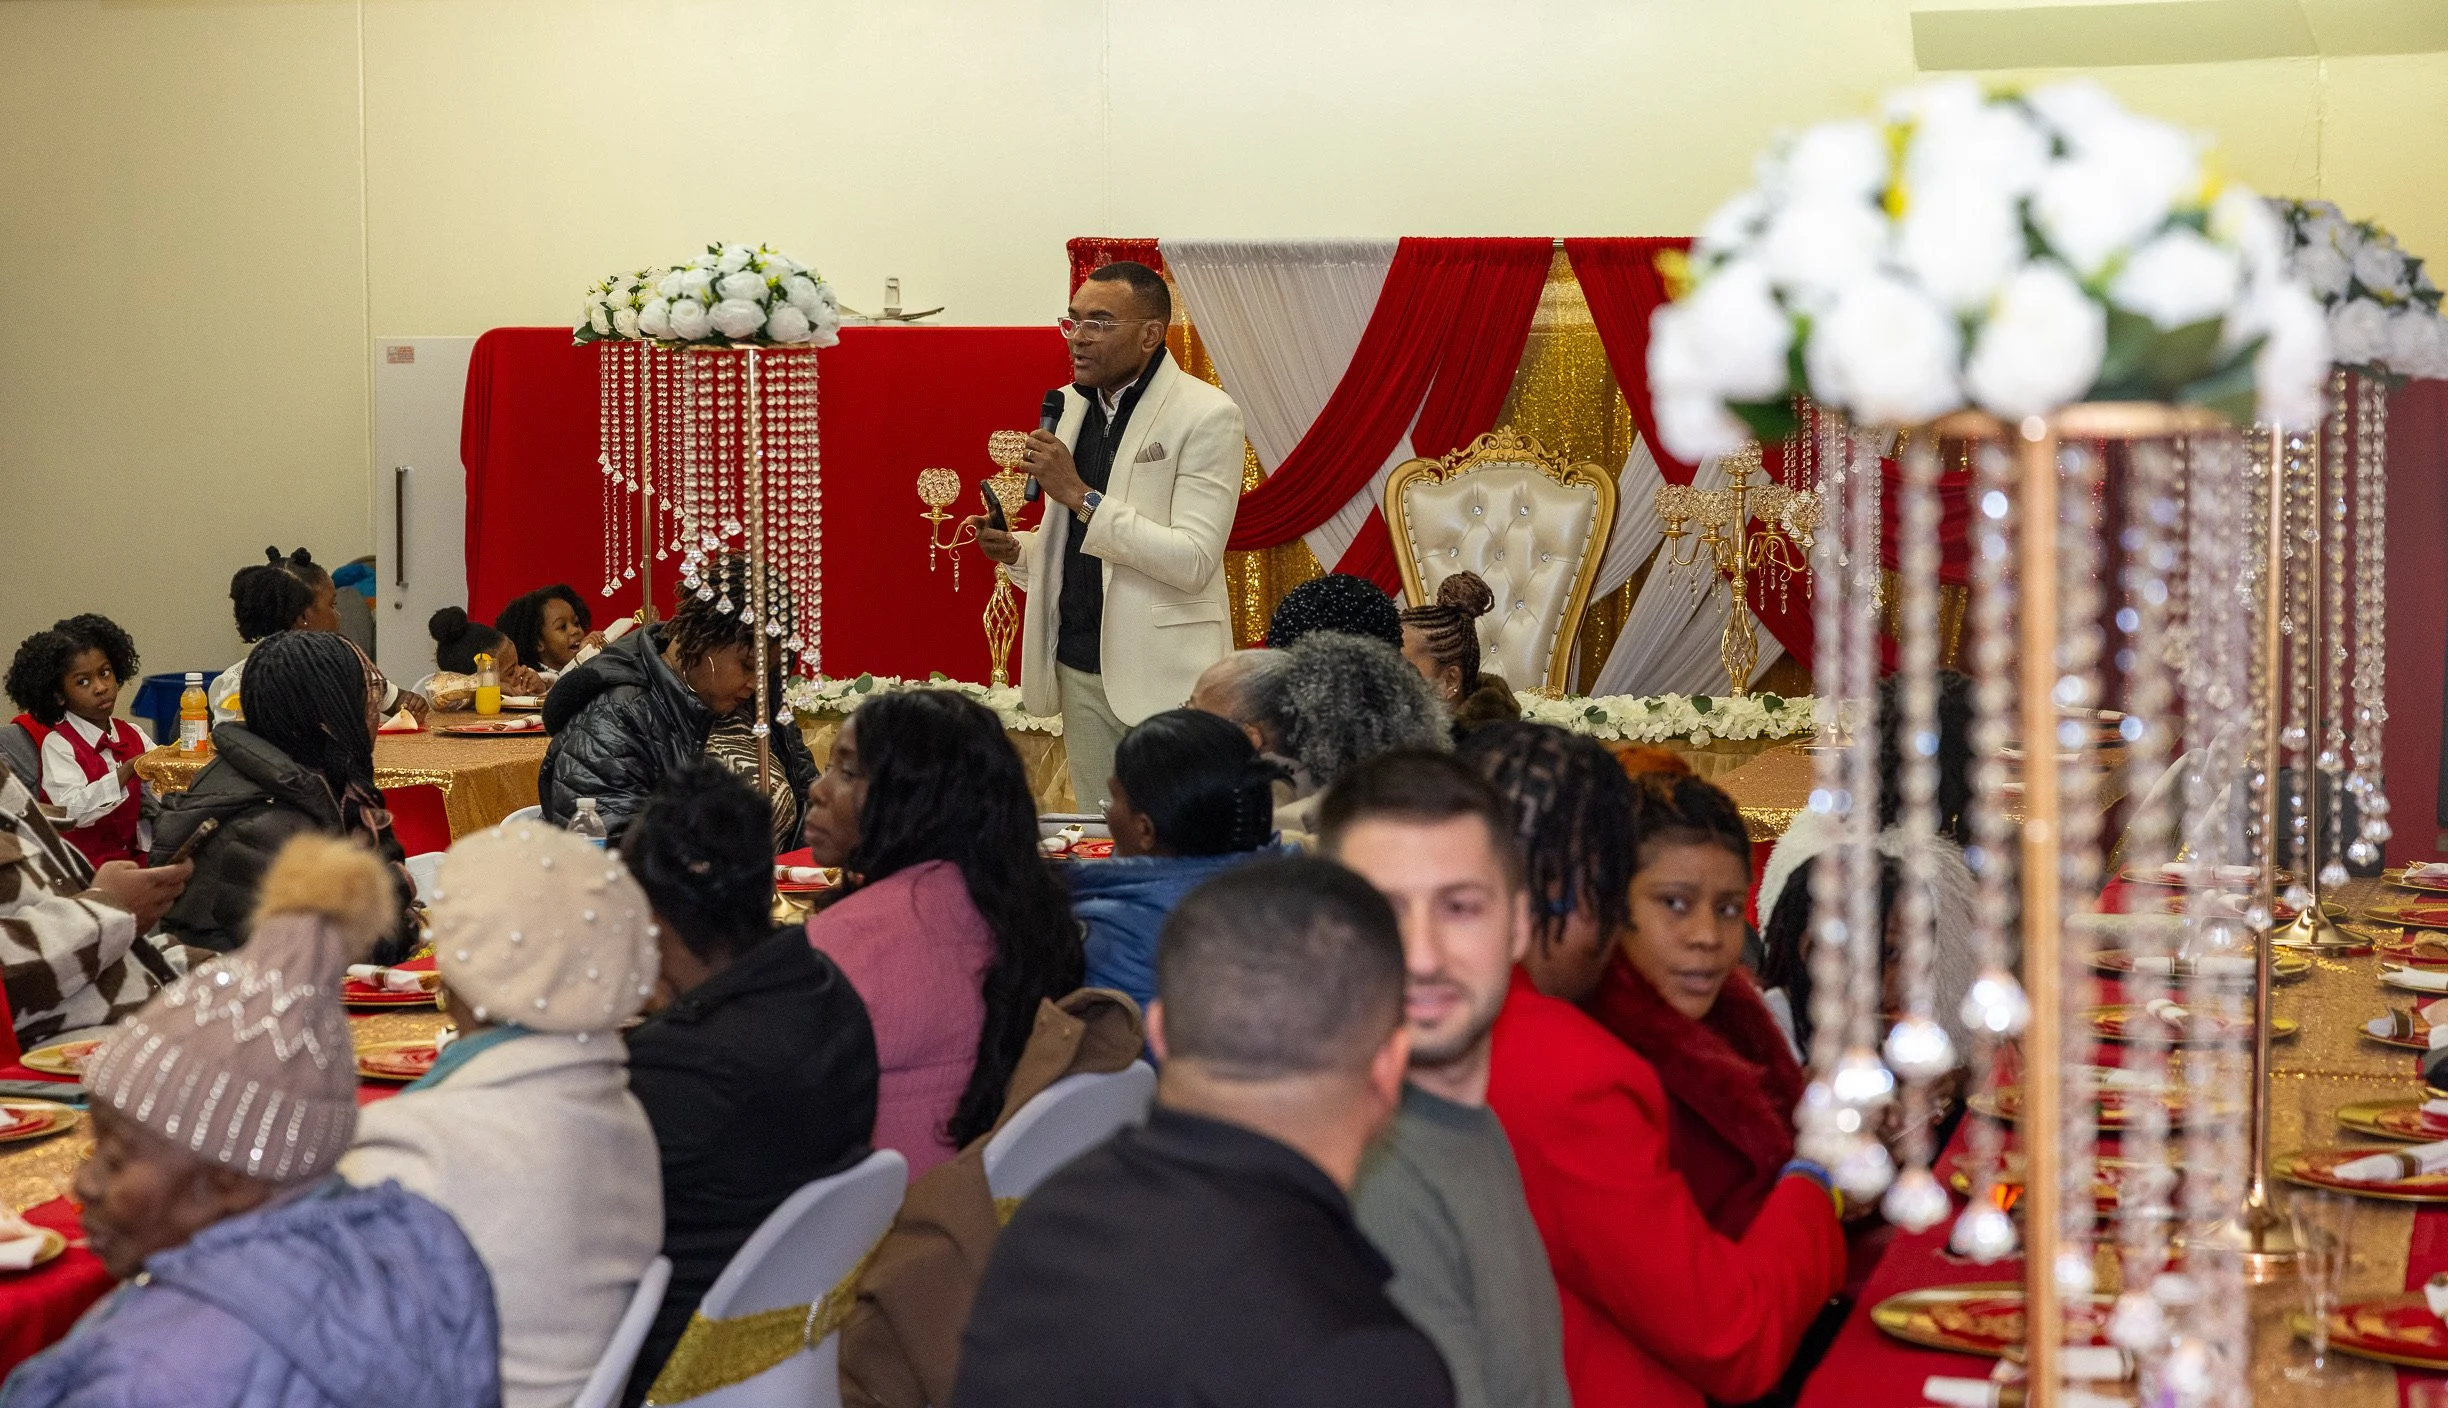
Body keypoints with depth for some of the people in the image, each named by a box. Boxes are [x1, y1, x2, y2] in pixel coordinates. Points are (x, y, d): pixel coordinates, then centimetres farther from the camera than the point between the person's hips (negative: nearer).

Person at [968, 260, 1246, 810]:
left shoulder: (1206, 415, -10)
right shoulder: (1069, 405, 12)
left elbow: (1193, 560, -19)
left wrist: (1080, 495, -21)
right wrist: (1015, 550, 2)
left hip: (1163, 675, -7)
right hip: (1080, 666, 7)